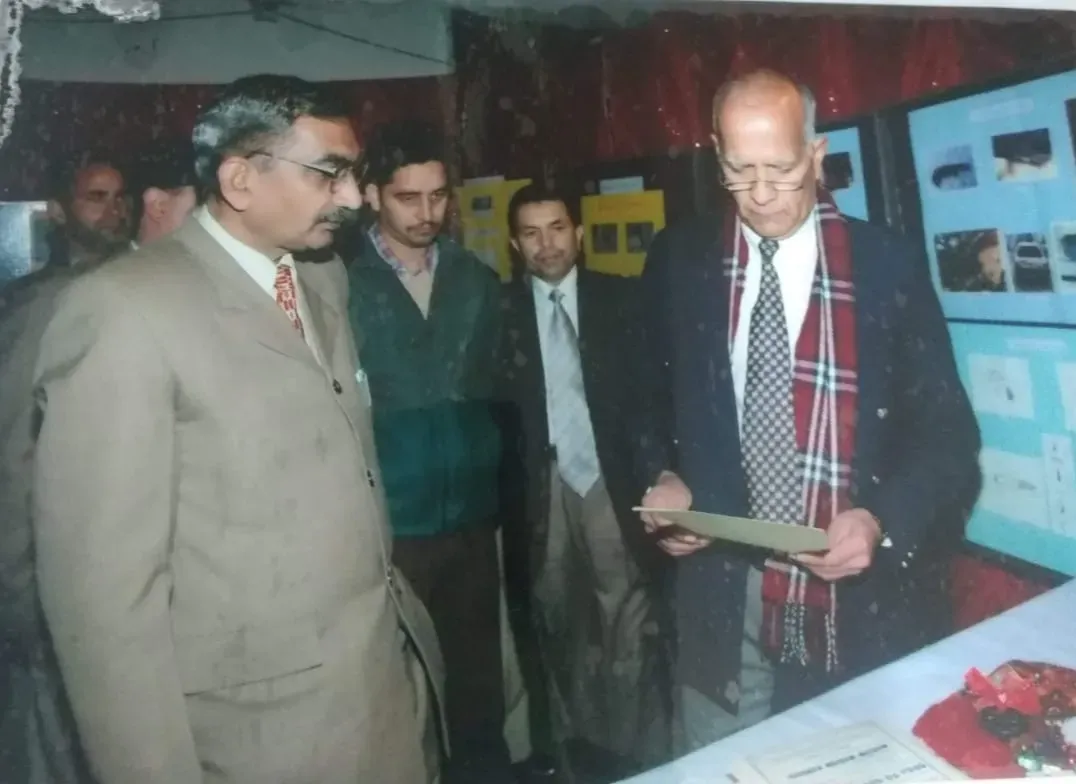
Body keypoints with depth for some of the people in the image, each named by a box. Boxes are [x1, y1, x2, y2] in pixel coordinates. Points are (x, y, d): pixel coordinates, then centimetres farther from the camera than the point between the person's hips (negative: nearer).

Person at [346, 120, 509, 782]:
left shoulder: (479, 282, 7)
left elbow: (497, 389, 11)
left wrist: (491, 480, 4)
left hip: (471, 516, 4)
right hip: (387, 523, -3)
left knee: (478, 670, 13)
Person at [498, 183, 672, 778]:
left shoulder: (621, 298, 4)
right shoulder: (502, 308, 3)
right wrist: (514, 482, -8)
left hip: (610, 480, -1)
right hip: (544, 484, 1)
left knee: (628, 623, -2)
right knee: (559, 619, 12)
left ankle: (644, 751, 12)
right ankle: (576, 741, 27)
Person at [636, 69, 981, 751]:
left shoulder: (888, 266, -5)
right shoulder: (680, 262, 2)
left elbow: (947, 432, -2)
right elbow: (652, 397, 14)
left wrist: (882, 520, -19)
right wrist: (663, 479, -5)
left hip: (862, 603, -1)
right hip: (724, 600, 2)